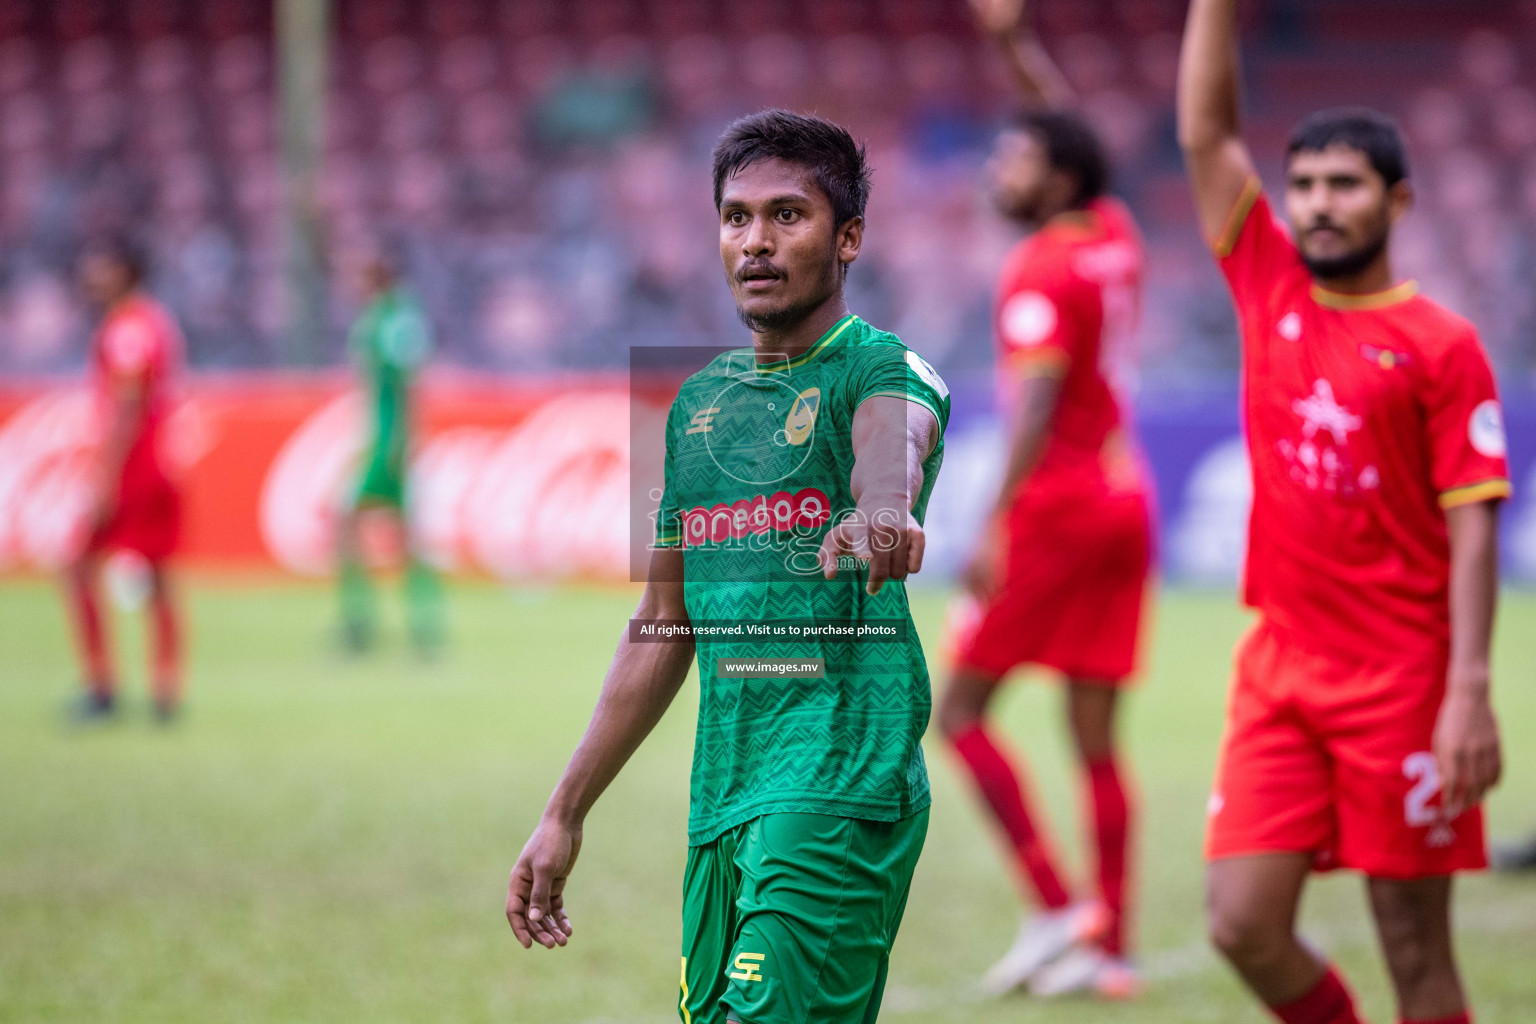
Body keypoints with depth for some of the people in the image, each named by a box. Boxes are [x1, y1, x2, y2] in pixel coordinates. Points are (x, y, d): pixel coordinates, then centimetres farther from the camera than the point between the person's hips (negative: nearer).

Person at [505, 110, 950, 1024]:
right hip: (721, 797, 7)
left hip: (843, 786, -7)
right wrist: (566, 812, 23)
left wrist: (880, 505, -55)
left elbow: (892, 432, -31)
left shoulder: (884, 368, -4)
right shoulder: (699, 400, 16)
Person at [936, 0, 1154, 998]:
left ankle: (1058, 908, -9)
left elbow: (1038, 406, -19)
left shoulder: (1041, 275, -12)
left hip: (1057, 505, -8)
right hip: (1125, 498, 8)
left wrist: (994, 528, -21)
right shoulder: (1113, 237, 10)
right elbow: (1072, 126, 26)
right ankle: (1111, 946, 5)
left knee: (962, 710, 0)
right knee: (1096, 737, 7)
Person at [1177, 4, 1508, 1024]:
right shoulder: (1269, 286, 8)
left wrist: (1470, 692, -14)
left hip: (1402, 678, -4)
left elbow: (1472, 527, -7)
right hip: (1279, 669, 4)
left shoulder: (1442, 344, -4)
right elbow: (1206, 130, 5)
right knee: (1244, 925, -3)